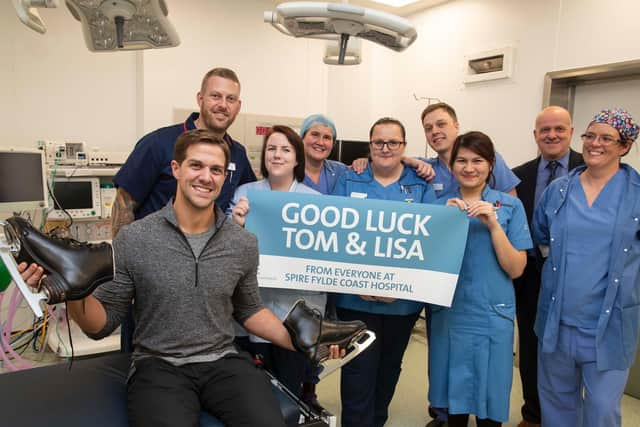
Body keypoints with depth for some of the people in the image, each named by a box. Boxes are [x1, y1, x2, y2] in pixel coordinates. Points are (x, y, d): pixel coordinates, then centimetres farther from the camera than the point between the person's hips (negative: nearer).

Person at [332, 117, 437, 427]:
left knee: (389, 367, 19)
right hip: (356, 297, -2)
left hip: (405, 298, 2)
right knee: (359, 371, -1)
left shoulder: (421, 186, 4)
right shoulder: (348, 182, 2)